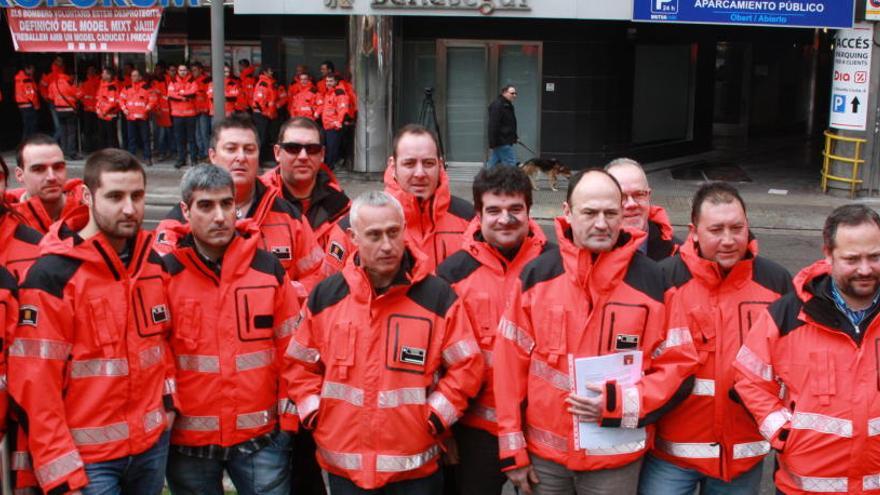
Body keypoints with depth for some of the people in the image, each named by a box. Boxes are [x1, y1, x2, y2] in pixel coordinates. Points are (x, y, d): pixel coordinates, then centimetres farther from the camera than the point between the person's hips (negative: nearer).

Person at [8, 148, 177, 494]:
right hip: (87, 457, -5)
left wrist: (168, 399, 5)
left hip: (153, 445, 6)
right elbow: (35, 384, -15)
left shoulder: (154, 263, 5)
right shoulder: (52, 275, -14)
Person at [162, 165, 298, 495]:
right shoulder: (165, 274, -4)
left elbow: (291, 350, 3)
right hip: (188, 440, 0)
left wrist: (289, 419, 1)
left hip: (261, 437, 1)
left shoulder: (269, 269, 0)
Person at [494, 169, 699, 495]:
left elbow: (679, 366, -3)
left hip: (617, 459, -1)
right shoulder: (536, 275, -2)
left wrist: (619, 403, -16)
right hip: (543, 454, 1)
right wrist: (512, 450, -1)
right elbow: (510, 363, 0)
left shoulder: (652, 280, -5)